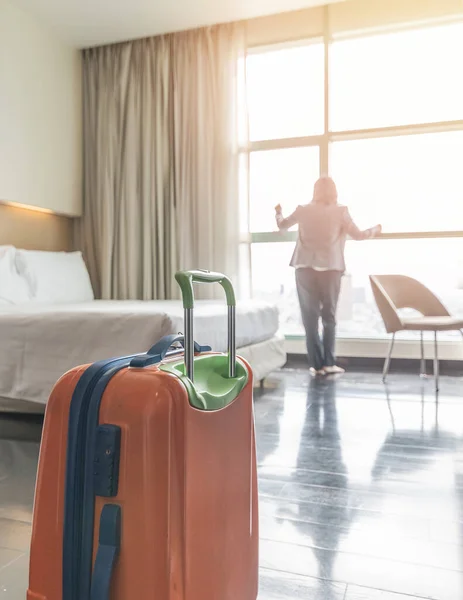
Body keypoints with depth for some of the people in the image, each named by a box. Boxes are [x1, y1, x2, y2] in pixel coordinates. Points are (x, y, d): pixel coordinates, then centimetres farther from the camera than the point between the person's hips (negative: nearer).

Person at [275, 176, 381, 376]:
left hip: (305, 267, 1)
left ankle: (316, 364, 5)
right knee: (329, 317, 8)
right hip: (330, 268, -1)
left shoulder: (304, 210, 6)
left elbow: (282, 225, 19)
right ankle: (328, 363, 6)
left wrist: (278, 212, 41)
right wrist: (375, 230, 23)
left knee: (310, 317, 5)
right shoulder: (340, 211, 0)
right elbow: (358, 235, 2)